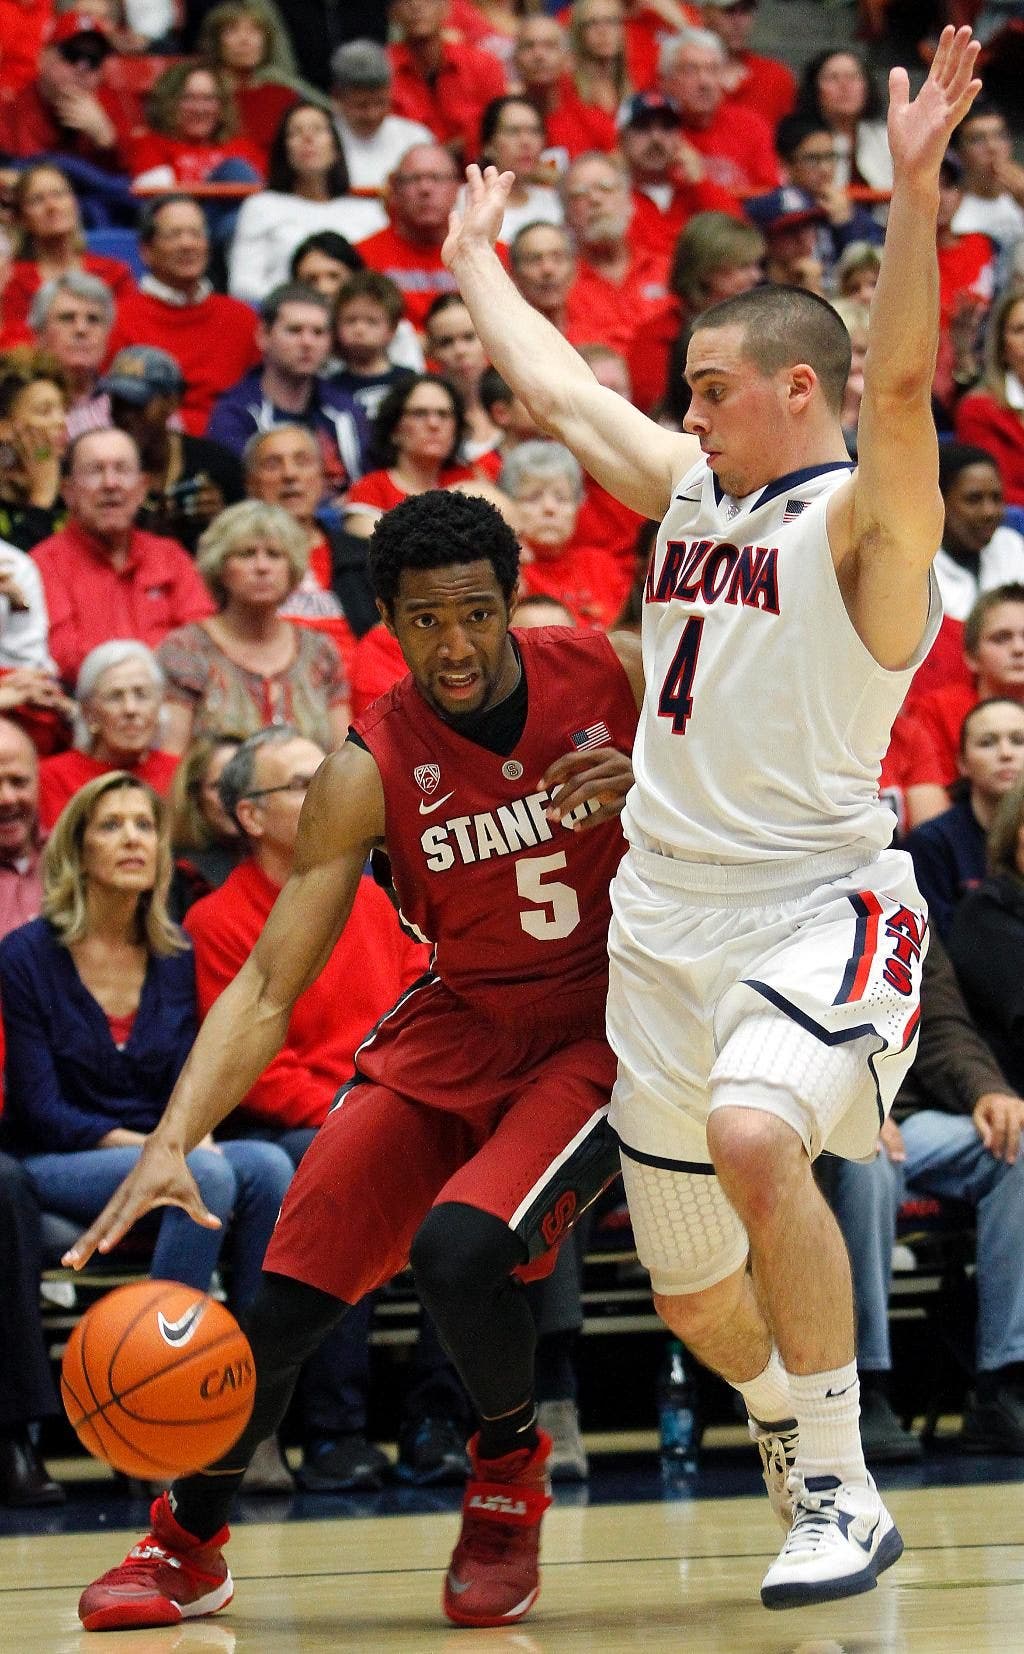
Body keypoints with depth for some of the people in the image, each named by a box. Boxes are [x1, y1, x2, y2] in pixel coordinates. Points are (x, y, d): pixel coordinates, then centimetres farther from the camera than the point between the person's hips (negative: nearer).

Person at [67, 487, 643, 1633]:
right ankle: (189, 1542, 19)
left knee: (459, 1249, -27)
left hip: (600, 1030, -2)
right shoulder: (366, 774, -12)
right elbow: (269, 985, -14)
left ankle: (509, 1473, 5)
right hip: (455, 1024, 2)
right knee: (289, 1287, -7)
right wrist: (172, 1142, -28)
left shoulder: (614, 676, -12)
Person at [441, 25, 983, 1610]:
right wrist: (476, 261, 38)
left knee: (755, 1135, -36)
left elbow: (902, 381, -28)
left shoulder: (865, 516, -9)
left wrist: (915, 185, -39)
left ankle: (843, 1487, -25)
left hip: (816, 906, -8)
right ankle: (806, 1465, 38)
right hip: (668, 921, 8)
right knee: (693, 1291, 11)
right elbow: (552, 385, 26)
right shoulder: (689, 488, 13)